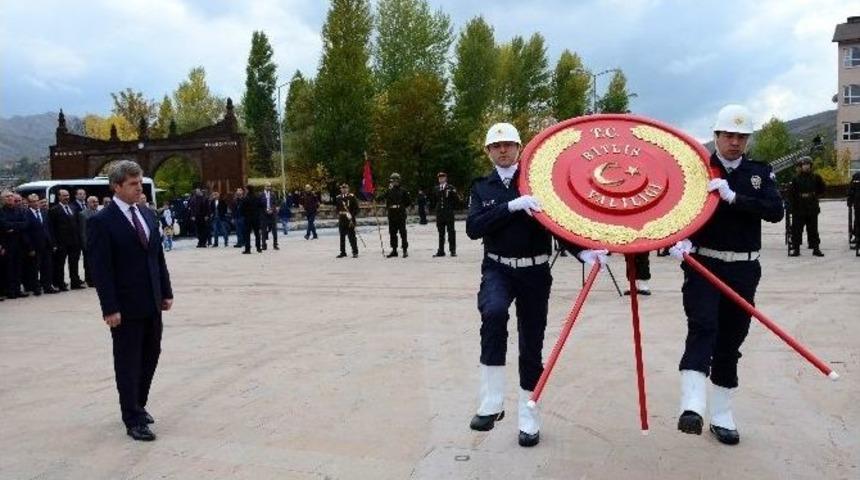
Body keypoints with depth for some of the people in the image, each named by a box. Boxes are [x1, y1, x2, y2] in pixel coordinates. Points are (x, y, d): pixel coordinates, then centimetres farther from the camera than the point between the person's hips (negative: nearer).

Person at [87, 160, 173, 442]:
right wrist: (110, 308, -17)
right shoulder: (101, 221, -11)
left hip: (152, 303, 7)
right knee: (128, 363, 4)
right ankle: (133, 420, 14)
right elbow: (101, 269, -14)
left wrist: (166, 292, 10)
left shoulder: (148, 215, 10)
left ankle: (138, 406, 33)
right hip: (126, 307, -6)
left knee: (150, 357, 15)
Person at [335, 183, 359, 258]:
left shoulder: (352, 197, -1)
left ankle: (355, 252, 3)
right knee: (342, 237, 10)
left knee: (351, 236, -4)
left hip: (350, 221, -4)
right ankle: (343, 252, 18)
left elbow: (356, 208, -4)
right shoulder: (338, 198, 11)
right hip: (341, 220, 4)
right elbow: (336, 208, 18)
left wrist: (352, 216, -12)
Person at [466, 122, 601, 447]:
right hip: (497, 269, 0)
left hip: (534, 272, 0)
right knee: (493, 312, -32)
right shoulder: (482, 187, 6)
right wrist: (511, 206, -22)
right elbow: (473, 228, -10)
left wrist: (583, 251, -21)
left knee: (531, 344, 6)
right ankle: (491, 402, -22)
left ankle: (528, 417, 25)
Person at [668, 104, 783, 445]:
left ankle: (721, 415, 20)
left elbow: (776, 212, -7)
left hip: (743, 270, 3)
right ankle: (692, 406, -31)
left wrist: (732, 197, -19)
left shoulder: (761, 172, 8)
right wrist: (679, 240, -25)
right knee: (702, 327, -22)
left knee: (730, 341, 9)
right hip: (703, 264, -3)